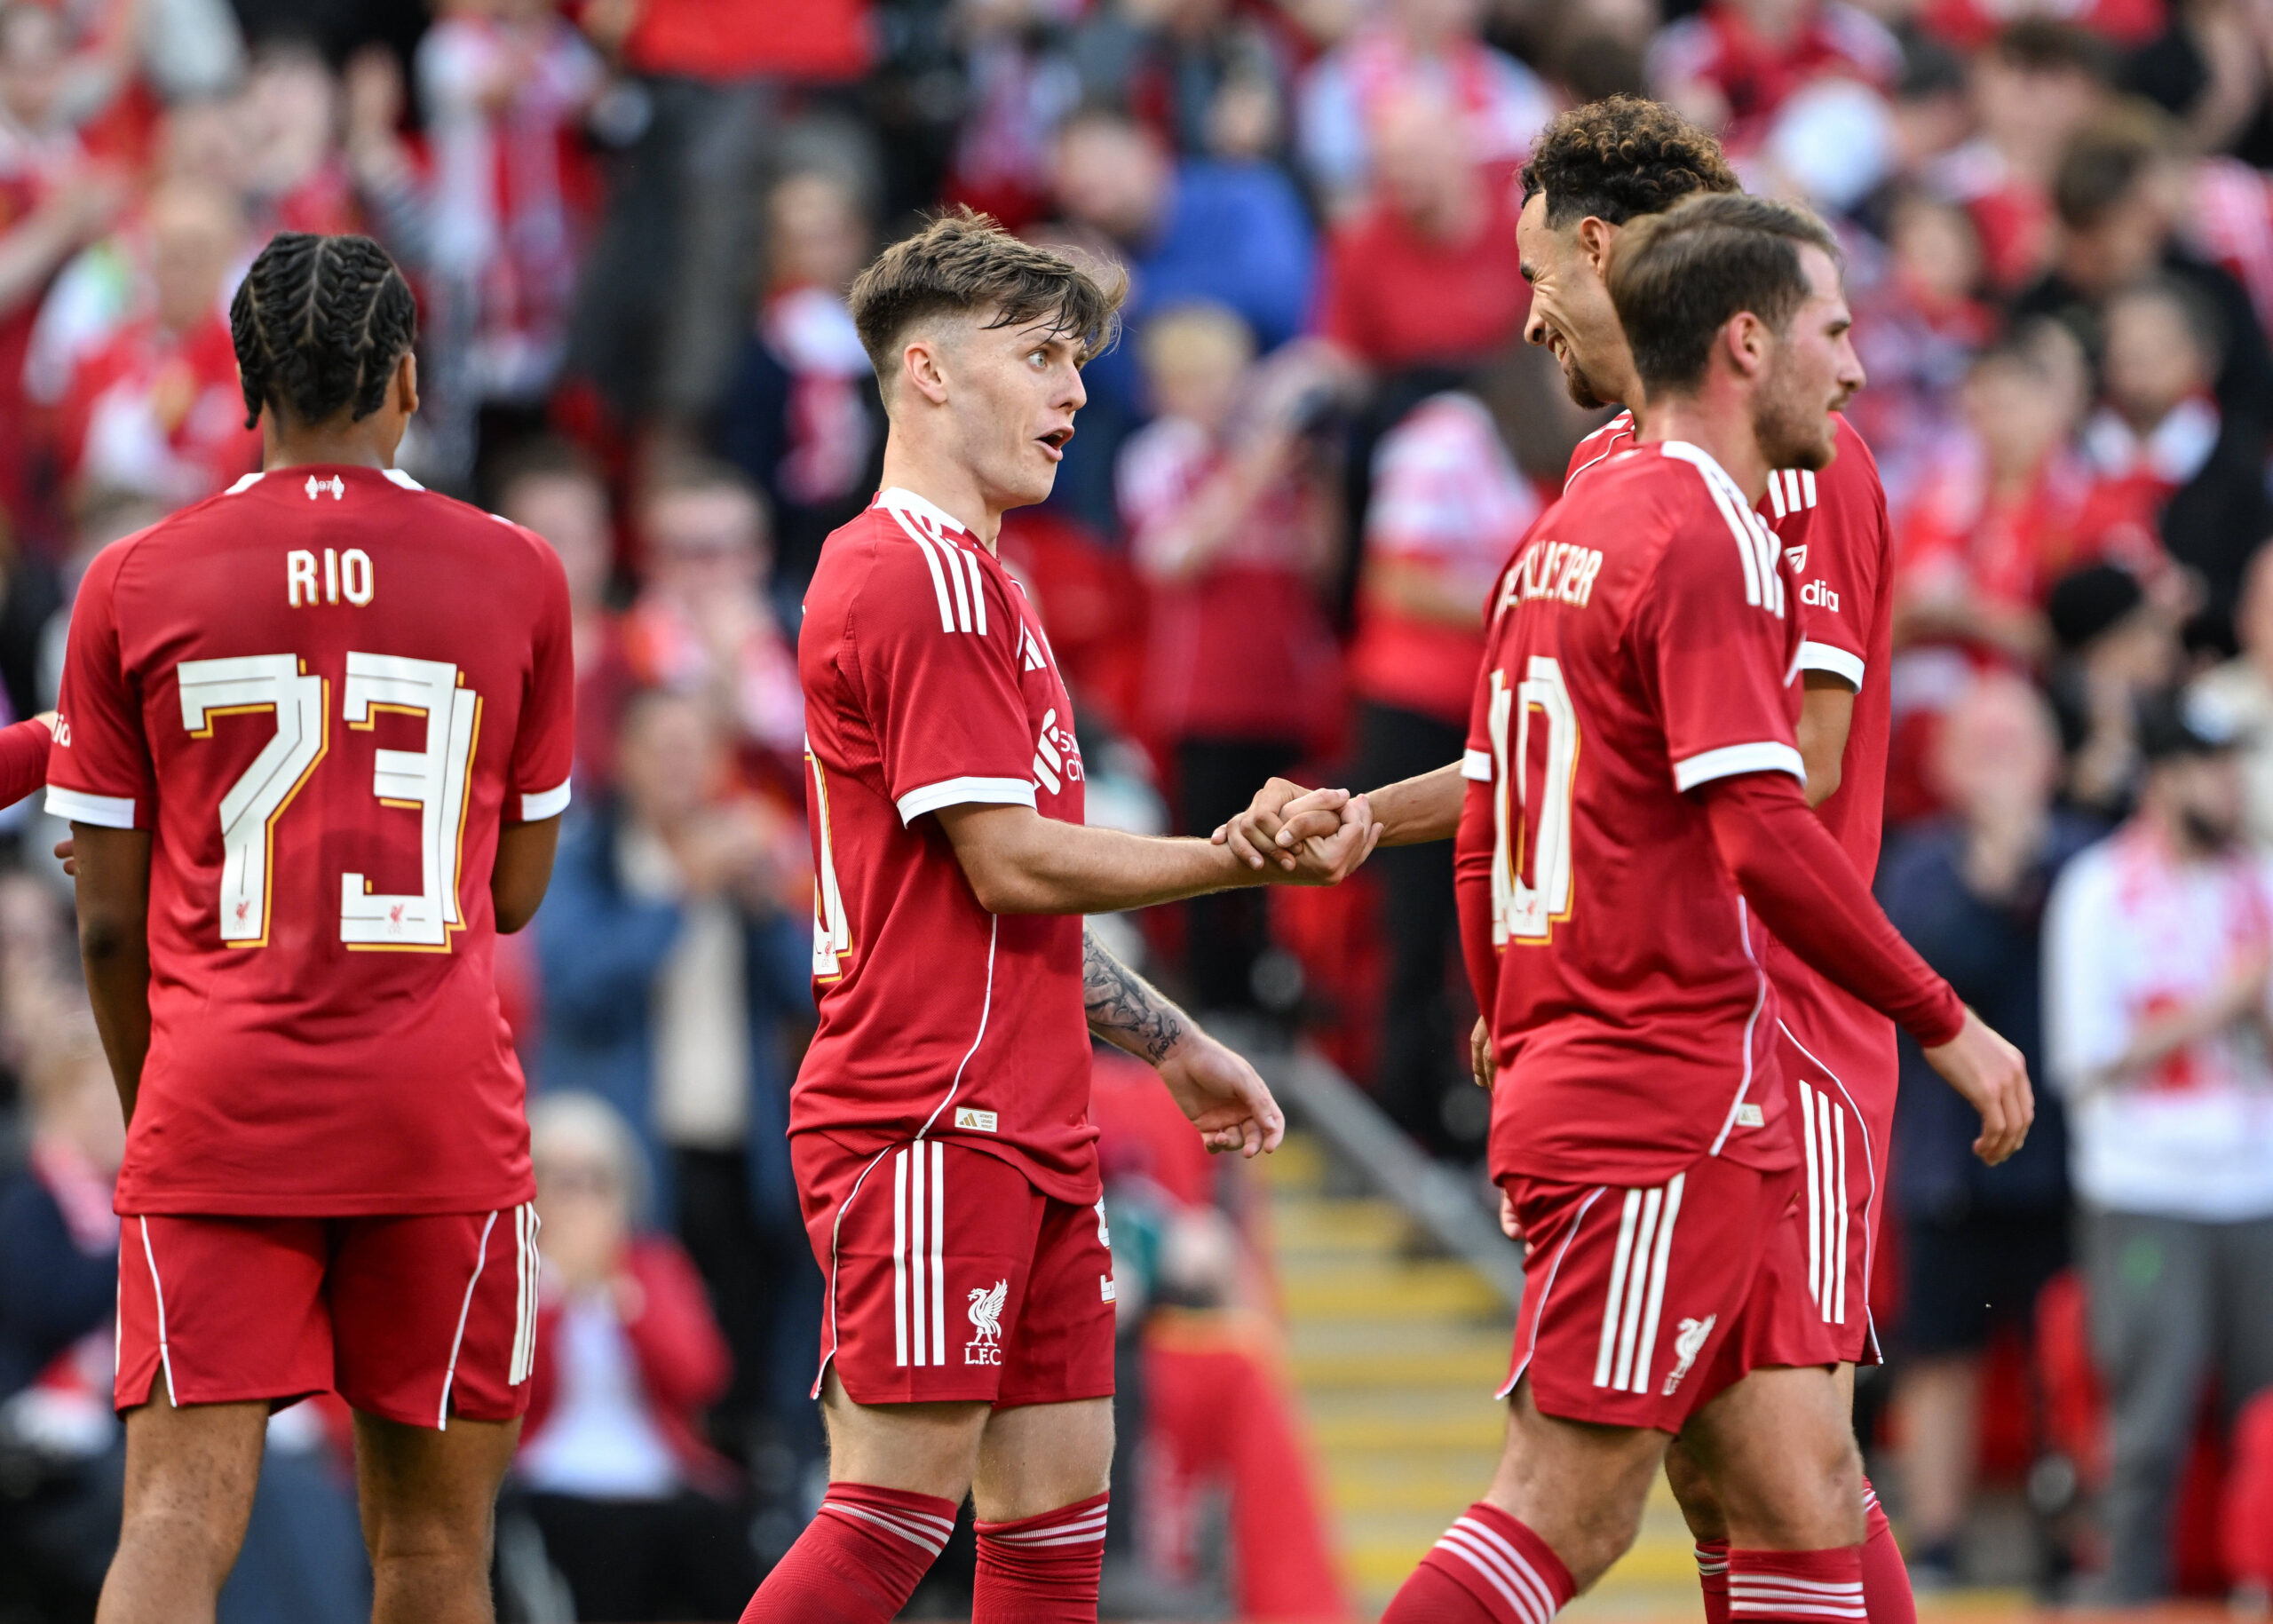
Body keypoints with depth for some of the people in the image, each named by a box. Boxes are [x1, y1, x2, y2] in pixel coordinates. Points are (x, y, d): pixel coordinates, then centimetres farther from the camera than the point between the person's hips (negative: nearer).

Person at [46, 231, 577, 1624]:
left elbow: (109, 921, 7)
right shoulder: (515, 576, 4)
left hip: (215, 1100, 0)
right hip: (444, 1102, 0)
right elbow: (517, 890, 12)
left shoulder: (134, 586, 3)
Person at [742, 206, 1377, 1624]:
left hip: (1024, 1128, 10)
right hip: (934, 1123, -10)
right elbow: (1010, 867, -17)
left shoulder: (972, 580, 21)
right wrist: (1247, 861, -10)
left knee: (1058, 1509, 7)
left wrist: (1169, 1042, 26)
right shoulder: (925, 577, -12)